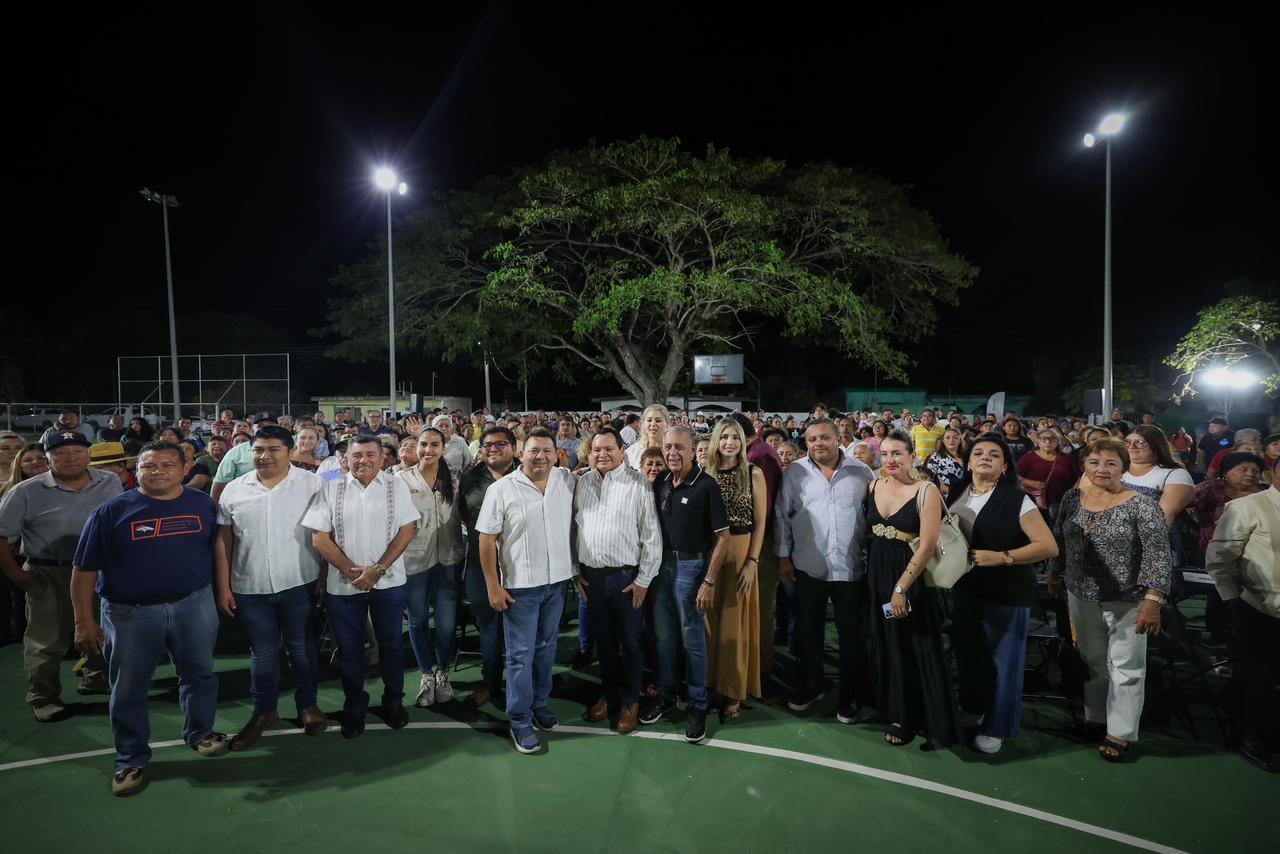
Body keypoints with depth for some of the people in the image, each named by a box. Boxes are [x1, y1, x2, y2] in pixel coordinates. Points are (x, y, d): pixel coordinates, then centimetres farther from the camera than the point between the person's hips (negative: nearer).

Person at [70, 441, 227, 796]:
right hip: (131, 613, -1)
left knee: (200, 673, 16)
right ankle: (131, 759, 30)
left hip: (194, 605, 2)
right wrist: (84, 622, -8)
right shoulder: (111, 511, -6)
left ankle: (200, 732, 39)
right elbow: (84, 570, -4)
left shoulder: (203, 504, 1)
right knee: (128, 690, 11)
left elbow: (218, 550, 10)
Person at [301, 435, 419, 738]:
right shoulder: (331, 490, 1)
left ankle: (393, 701, 31)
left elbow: (407, 530, -5)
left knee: (391, 644, 12)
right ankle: (355, 706, 31)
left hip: (388, 582, 0)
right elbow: (320, 537, -3)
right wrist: (352, 571, -12)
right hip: (343, 584, 1)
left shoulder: (396, 487, 0)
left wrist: (377, 570, -13)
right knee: (349, 649, 12)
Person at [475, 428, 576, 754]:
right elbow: (487, 539, -8)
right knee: (521, 654, 5)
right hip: (520, 585, -4)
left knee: (546, 648, 18)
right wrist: (493, 586, -9)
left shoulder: (567, 481, -1)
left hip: (557, 581, 4)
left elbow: (575, 522, 12)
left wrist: (576, 569, 9)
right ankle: (520, 720, 20)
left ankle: (539, 703, 37)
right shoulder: (501, 489, -11)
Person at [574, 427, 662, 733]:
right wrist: (575, 571, 8)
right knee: (603, 640, 18)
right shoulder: (582, 483, 4)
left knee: (629, 642, 10)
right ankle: (608, 694, 37)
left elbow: (652, 536, -9)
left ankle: (630, 701, 29)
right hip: (590, 576, 4)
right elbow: (573, 529, 10)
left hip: (626, 576, -4)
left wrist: (643, 580, -9)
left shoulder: (638, 484, -9)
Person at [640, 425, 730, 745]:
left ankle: (698, 706, 22)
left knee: (693, 639, 7)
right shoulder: (661, 482, 3)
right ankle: (665, 695, 33)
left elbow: (723, 536, -12)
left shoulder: (706, 485, -13)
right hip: (661, 564, 5)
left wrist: (709, 581, -15)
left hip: (691, 566, -5)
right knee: (663, 637, 16)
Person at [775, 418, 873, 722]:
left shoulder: (862, 472, 0)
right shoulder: (795, 473, 0)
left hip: (852, 569, 0)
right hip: (808, 568, 1)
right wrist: (783, 557, 1)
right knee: (808, 631, 14)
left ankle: (848, 694, 29)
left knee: (851, 635, 11)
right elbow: (782, 517, 2)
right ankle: (811, 685, 35)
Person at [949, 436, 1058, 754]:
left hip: (1006, 594, -4)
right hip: (964, 589, 5)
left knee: (1002, 660, 7)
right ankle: (972, 708, 38)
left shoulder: (1016, 499, -11)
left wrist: (1001, 557, -20)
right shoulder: (955, 494, 4)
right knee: (967, 653, 14)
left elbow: (1049, 547, -15)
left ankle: (996, 727, 25)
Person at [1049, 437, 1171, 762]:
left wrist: (1153, 600, -24)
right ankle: (1095, 718, 33)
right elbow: (1059, 540, 13)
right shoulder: (1072, 498, 1)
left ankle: (1120, 732, 19)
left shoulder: (1142, 505, -14)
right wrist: (1053, 573, 18)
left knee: (1126, 667, 6)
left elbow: (1158, 556, -17)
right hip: (1081, 596, 4)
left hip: (1127, 600, -4)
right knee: (1092, 661, 17)